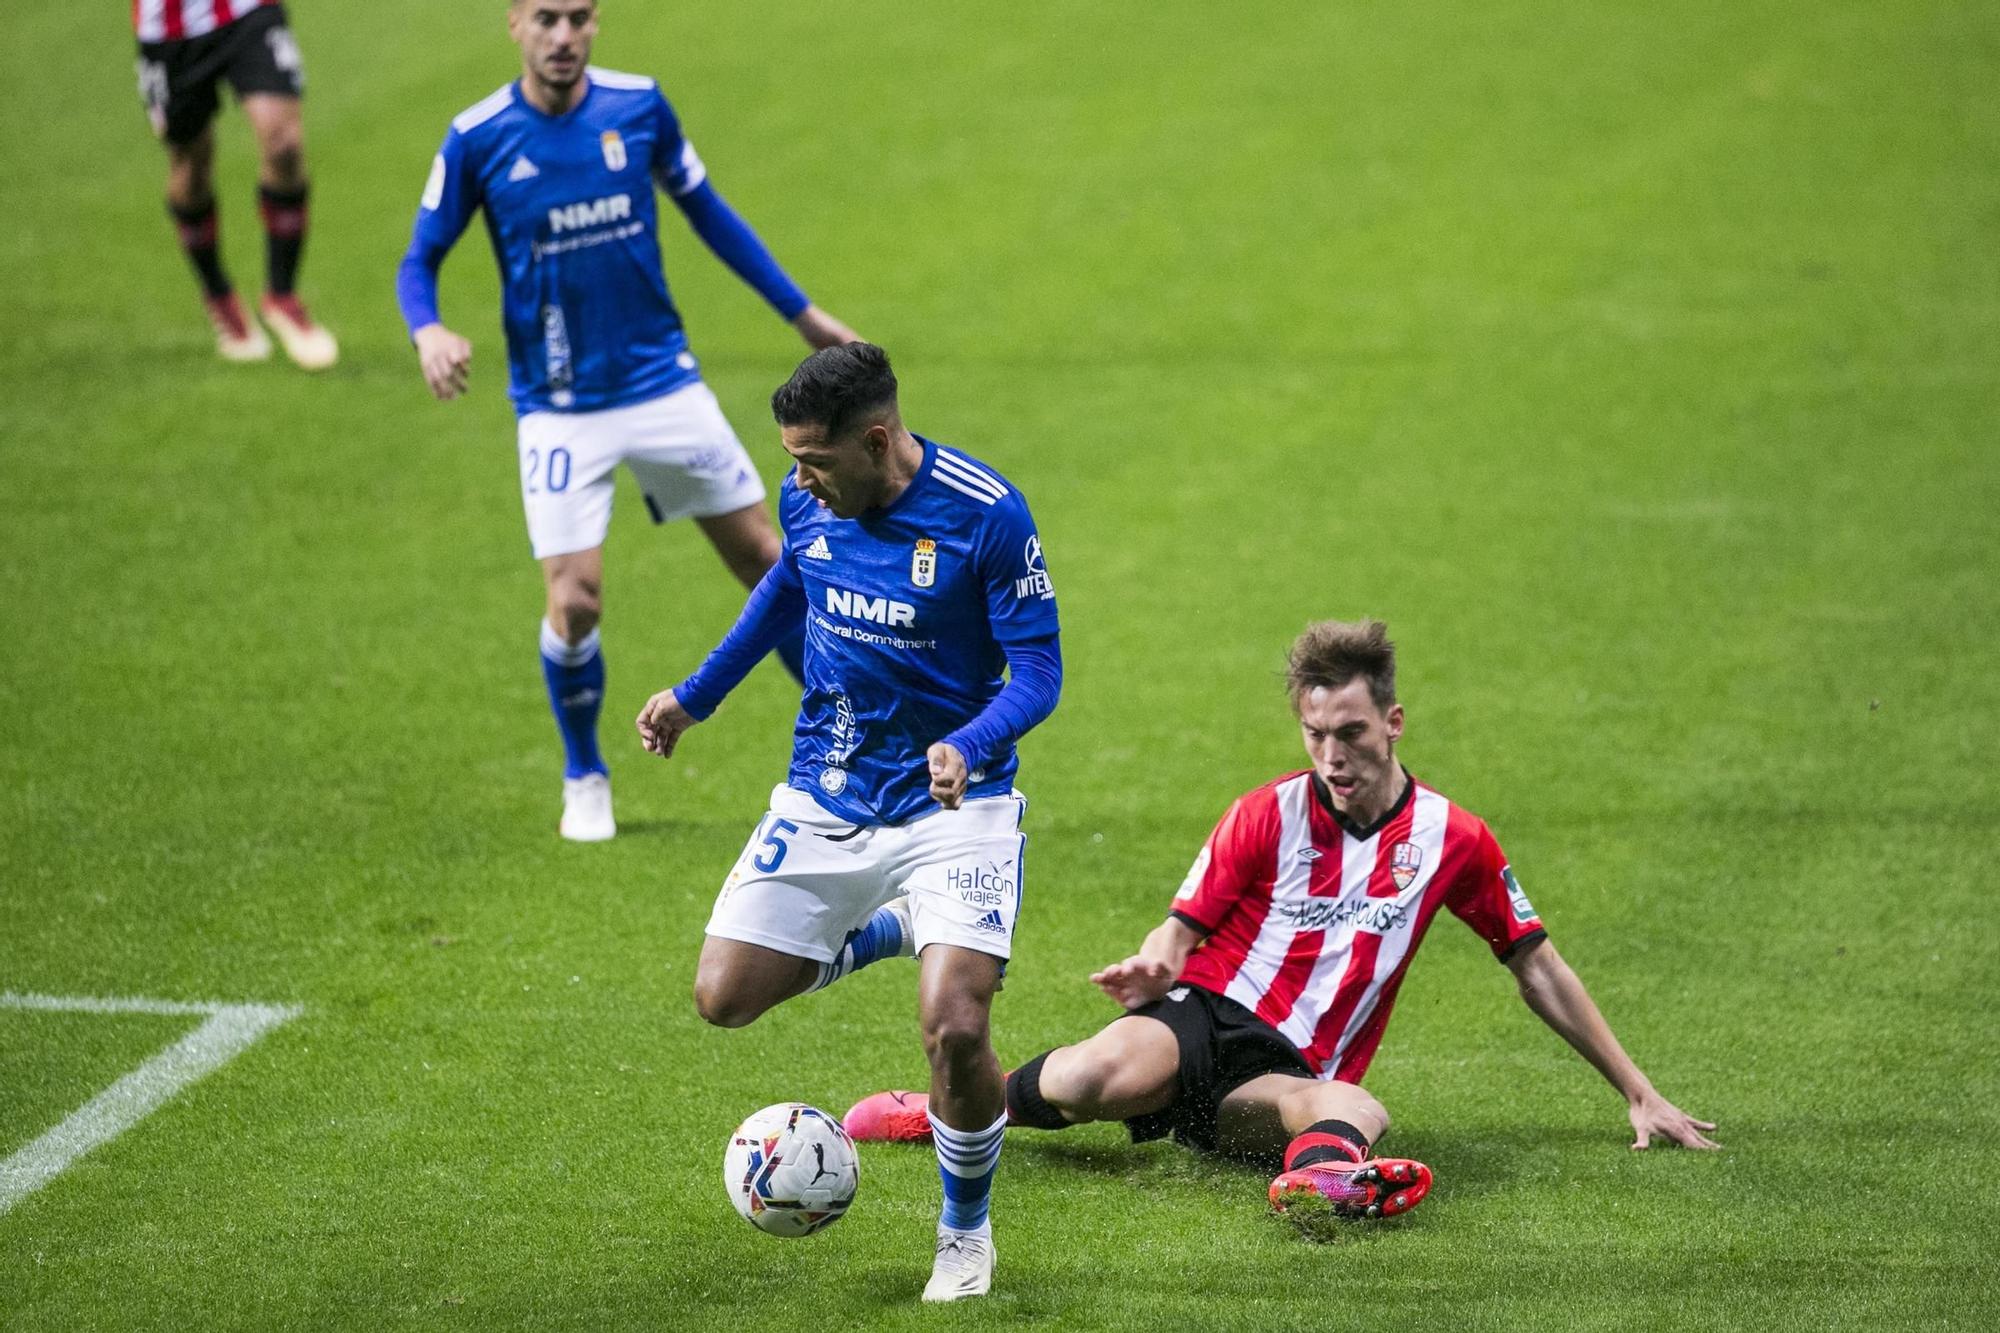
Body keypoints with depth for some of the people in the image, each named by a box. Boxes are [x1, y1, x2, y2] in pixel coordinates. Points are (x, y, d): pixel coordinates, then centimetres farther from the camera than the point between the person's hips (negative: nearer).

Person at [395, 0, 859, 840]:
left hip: (663, 384, 2)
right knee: (573, 603, -10)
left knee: (765, 560, 5)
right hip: (559, 409, -2)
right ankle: (584, 780, 15)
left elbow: (706, 211, 11)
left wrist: (801, 313, 15)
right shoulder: (477, 139, -10)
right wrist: (428, 332, -24)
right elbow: (420, 260, -1)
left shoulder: (639, 107, -4)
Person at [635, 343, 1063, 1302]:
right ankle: (885, 929, 30)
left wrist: (966, 745, -34)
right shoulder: (808, 499, -4)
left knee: (954, 1027, -20)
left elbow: (1038, 670, -15)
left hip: (952, 802, -5)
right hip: (824, 798, 5)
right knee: (724, 998, 1)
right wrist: (697, 695, 23)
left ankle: (966, 1230, 8)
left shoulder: (986, 515, -20)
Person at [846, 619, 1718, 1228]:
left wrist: (1639, 1095, 17)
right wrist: (1153, 967, -20)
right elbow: (1183, 929, 6)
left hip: (1286, 1076, 1)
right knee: (1114, 1074, -37)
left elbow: (1539, 972, 16)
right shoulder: (1269, 815, 3)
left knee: (1353, 1109, -38)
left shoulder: (1455, 842, 8)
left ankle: (1321, 1169, -73)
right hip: (1206, 1014, -1)